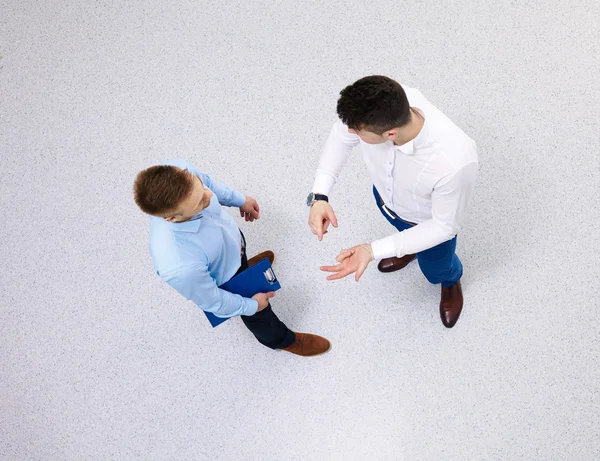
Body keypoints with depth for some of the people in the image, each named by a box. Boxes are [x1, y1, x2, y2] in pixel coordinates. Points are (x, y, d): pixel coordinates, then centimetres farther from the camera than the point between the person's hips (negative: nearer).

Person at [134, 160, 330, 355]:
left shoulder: (178, 170, -37)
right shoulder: (181, 267, -49)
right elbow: (212, 301, -26)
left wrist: (239, 199, 5)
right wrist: (251, 306, -8)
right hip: (225, 281, -4)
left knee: (241, 261, 40)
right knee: (258, 314, 28)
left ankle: (243, 265, 77)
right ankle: (280, 338, 62)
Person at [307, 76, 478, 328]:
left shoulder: (454, 162, -48)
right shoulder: (383, 105, -36)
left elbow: (444, 226, -29)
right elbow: (341, 135, -13)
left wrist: (373, 250, -35)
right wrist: (319, 195, -24)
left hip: (430, 221, -3)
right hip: (386, 195, 3)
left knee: (436, 270, 29)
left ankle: (451, 281, 66)